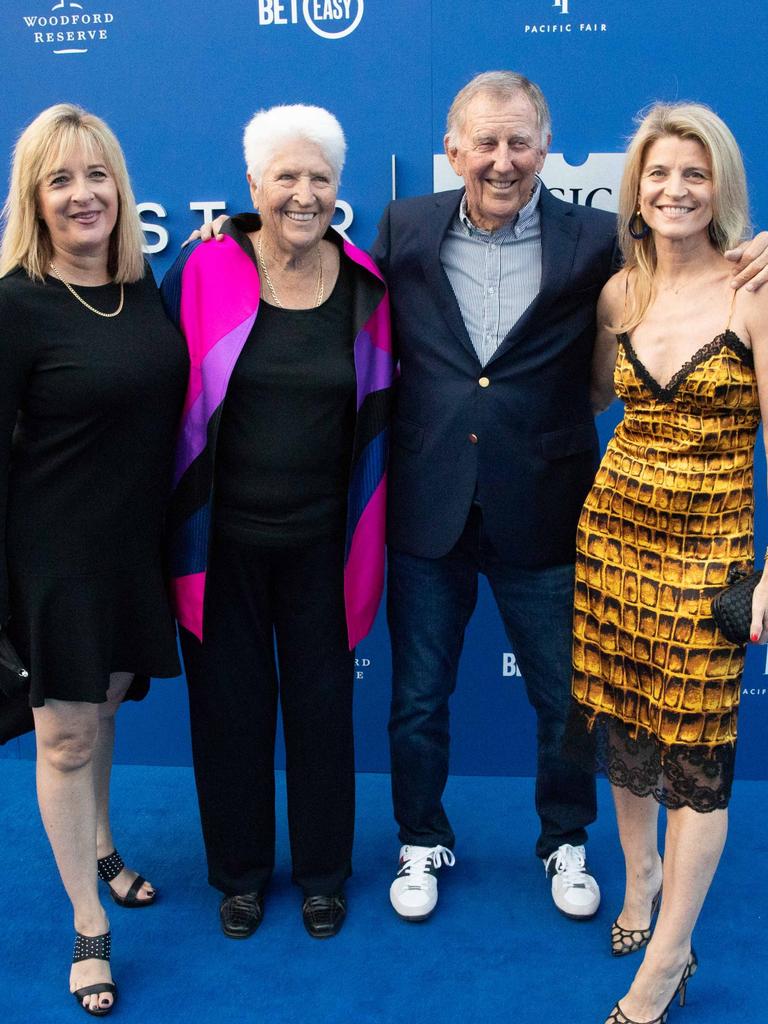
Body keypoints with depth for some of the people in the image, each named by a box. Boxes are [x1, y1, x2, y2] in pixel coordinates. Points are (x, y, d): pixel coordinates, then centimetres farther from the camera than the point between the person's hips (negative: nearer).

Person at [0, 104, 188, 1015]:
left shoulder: (146, 285, 2)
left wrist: (173, 527, 11)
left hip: (138, 544, 5)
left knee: (103, 707, 22)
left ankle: (98, 849, 47)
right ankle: (89, 927, 24)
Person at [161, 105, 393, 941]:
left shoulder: (364, 287, -3)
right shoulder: (204, 271, -9)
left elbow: (376, 412, 5)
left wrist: (365, 531, 4)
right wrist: (173, 519, -2)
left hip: (318, 536, 1)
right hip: (219, 533, -1)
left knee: (321, 700, 13)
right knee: (230, 701, 12)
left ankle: (323, 870, 34)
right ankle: (240, 870, 34)